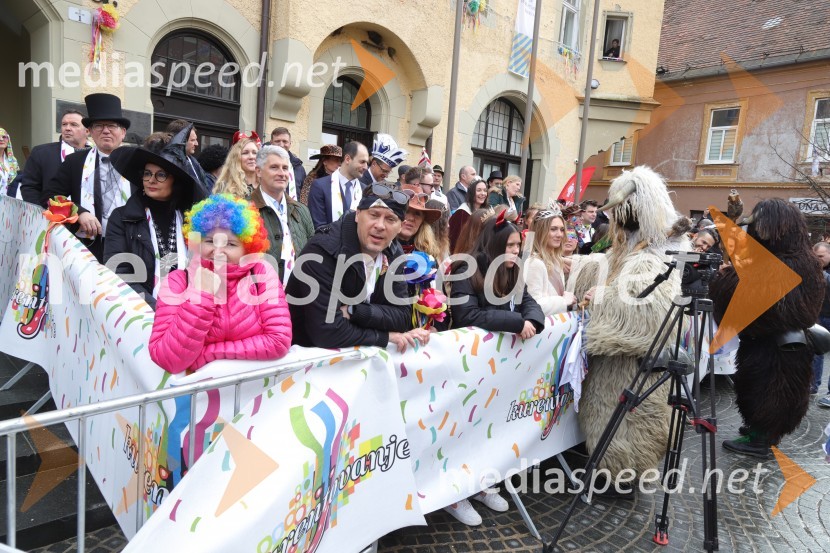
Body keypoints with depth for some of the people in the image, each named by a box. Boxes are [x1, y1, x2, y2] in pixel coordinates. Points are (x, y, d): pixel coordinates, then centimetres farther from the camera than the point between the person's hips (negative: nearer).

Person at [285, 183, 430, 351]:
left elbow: (402, 318, -4)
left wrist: (351, 311, -18)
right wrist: (387, 337, -16)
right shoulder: (323, 251, -21)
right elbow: (328, 332, -26)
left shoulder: (394, 256, -1)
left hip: (353, 353, 6)